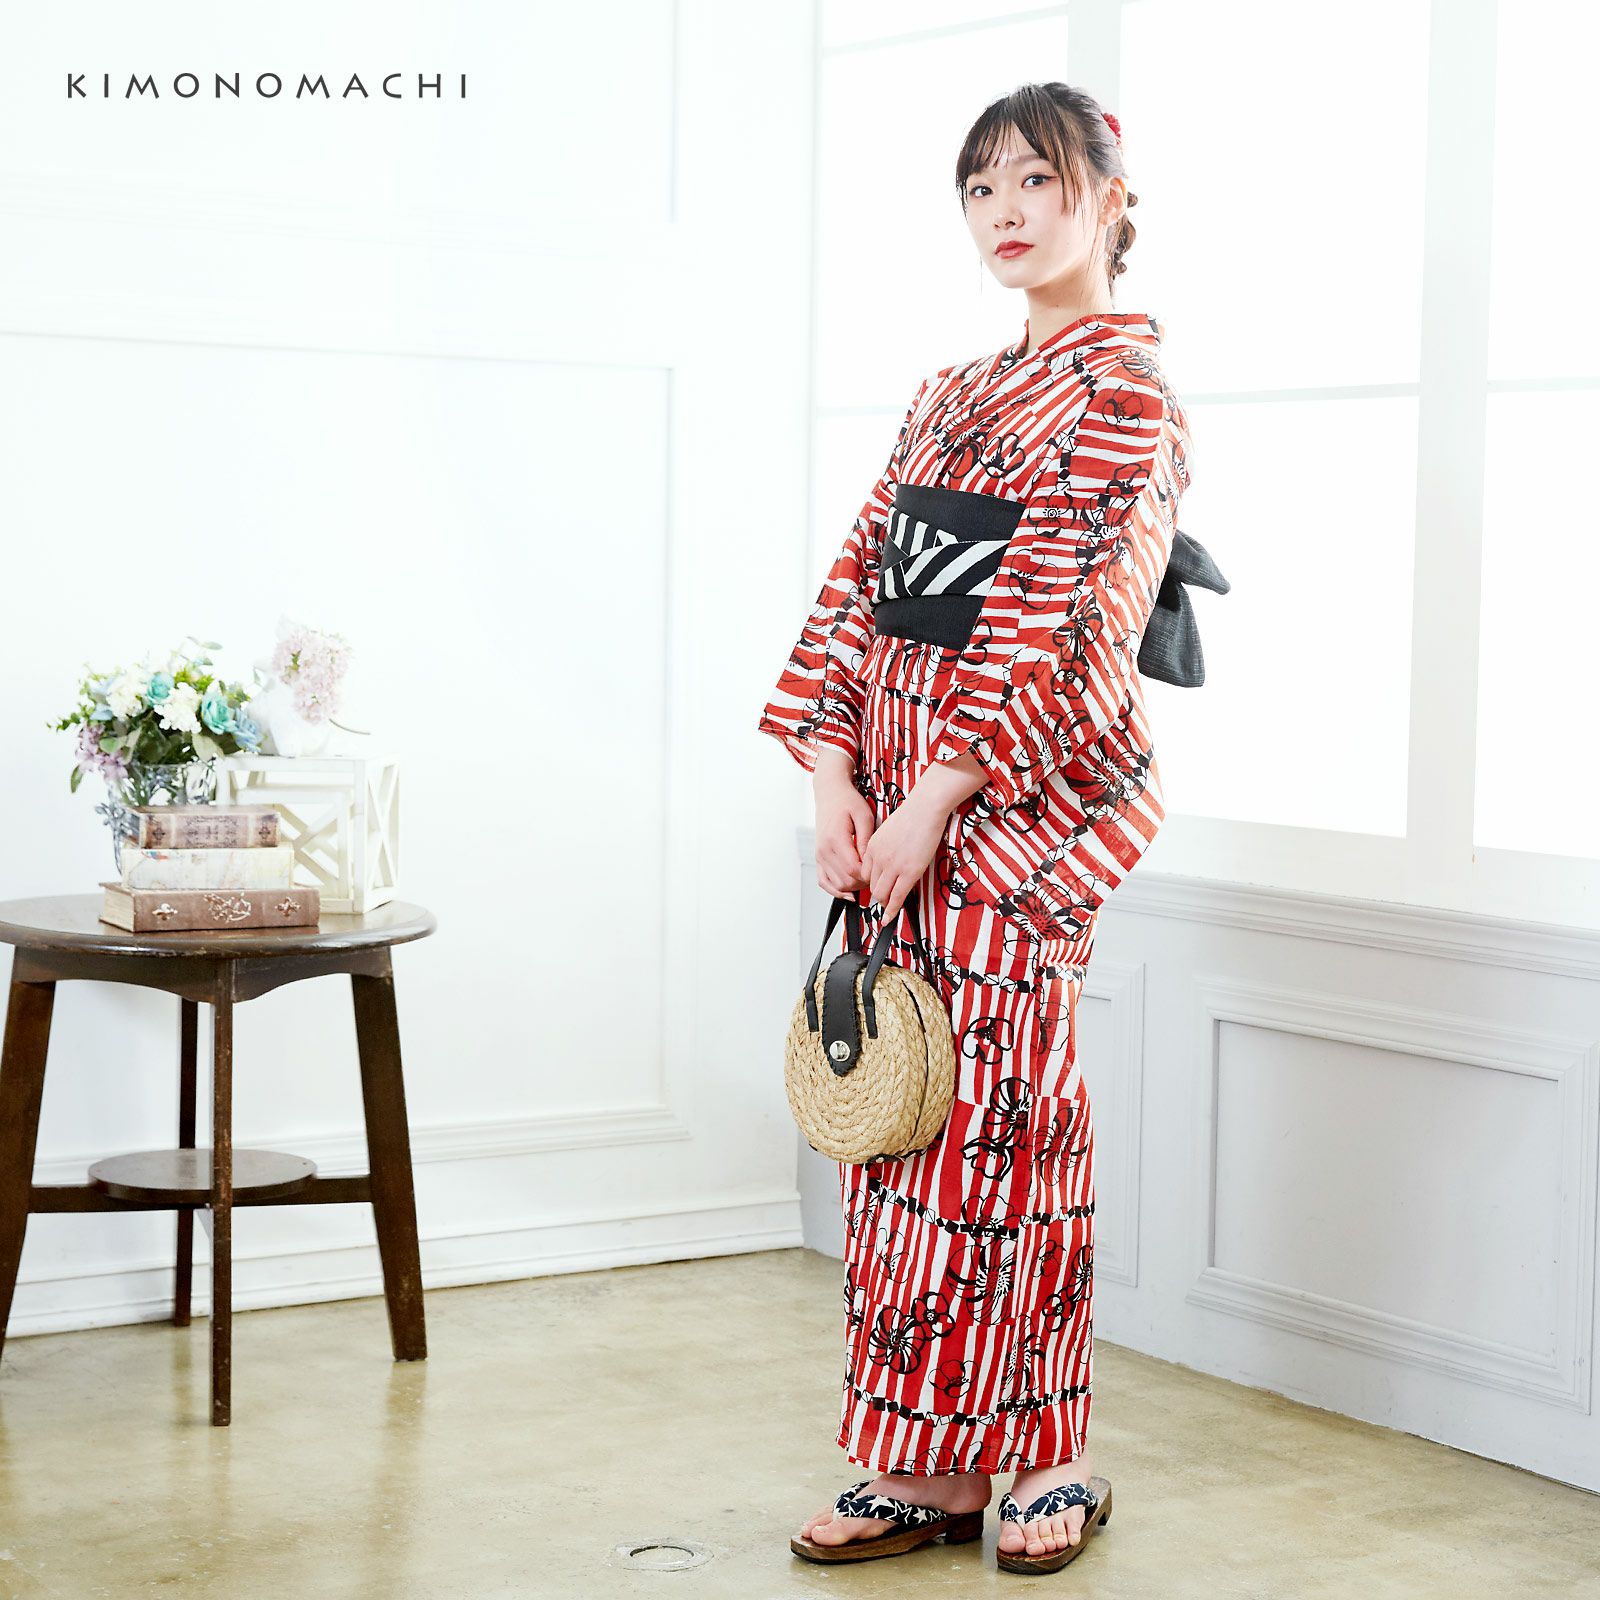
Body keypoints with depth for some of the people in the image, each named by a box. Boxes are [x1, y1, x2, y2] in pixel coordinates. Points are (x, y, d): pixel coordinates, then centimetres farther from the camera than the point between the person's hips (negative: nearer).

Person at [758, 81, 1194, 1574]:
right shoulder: (952, 393, 17)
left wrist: (935, 801, -17)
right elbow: (858, 583, 11)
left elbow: (1072, 628, -14)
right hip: (891, 791, 7)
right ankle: (918, 1468, 15)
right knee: (897, 1122, 7)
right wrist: (834, 775, -2)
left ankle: (1046, 1462, 12)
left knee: (991, 1126, -4)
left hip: (1017, 799, -7)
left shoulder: (1125, 390, -5)